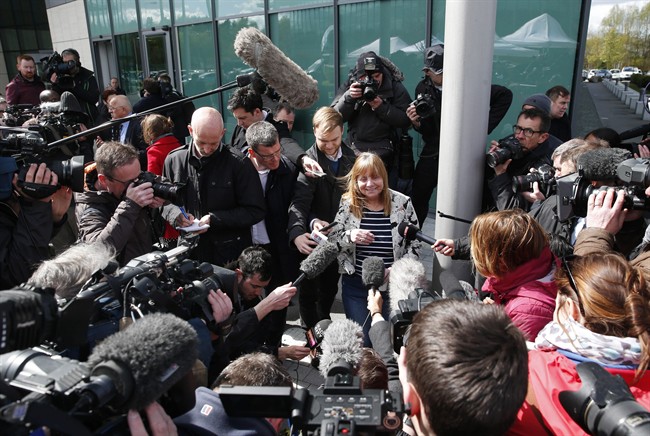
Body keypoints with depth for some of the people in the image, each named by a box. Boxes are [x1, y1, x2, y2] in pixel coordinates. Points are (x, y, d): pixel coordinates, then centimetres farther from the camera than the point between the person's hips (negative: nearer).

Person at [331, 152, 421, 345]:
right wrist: (349, 236, -20)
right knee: (361, 341, 8)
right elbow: (332, 240, 0)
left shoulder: (402, 203, -6)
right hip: (355, 285, 1)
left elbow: (414, 243, 0)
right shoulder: (347, 204, -3)